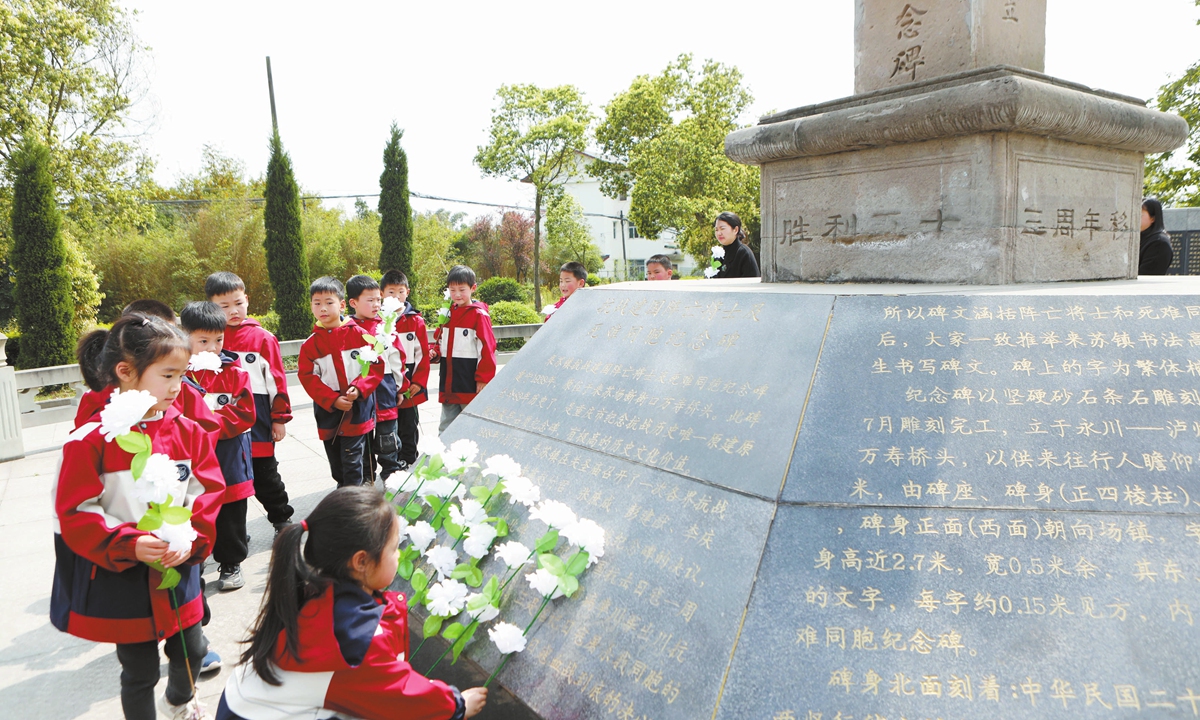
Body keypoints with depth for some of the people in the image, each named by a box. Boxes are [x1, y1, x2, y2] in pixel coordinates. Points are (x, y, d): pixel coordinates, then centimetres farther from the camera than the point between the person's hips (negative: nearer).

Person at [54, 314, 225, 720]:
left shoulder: (187, 431, -3)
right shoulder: (92, 438, -17)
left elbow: (208, 493, -1)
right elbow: (76, 514, -16)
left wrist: (192, 540, -17)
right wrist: (129, 546, -28)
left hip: (179, 572, 5)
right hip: (119, 577, -4)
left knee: (191, 649, 21)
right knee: (139, 670, 10)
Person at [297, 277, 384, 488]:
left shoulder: (358, 334, -4)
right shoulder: (310, 344, 0)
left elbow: (376, 365, -3)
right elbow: (308, 378, -4)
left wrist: (359, 388, -18)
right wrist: (333, 400, -16)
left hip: (358, 410, -3)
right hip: (328, 414, 3)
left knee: (352, 460, -5)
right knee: (336, 463, 17)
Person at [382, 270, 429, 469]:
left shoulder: (416, 321, -1)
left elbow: (423, 354, 0)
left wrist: (419, 381, -6)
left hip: (410, 387, 0)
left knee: (409, 425, 10)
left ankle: (408, 461, 22)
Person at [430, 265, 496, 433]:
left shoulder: (479, 315, -8)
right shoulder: (447, 314, 13)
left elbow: (487, 348, -11)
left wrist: (483, 379, -14)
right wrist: (434, 353, 1)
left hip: (470, 385, -6)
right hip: (448, 385, 7)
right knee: (446, 430, 13)